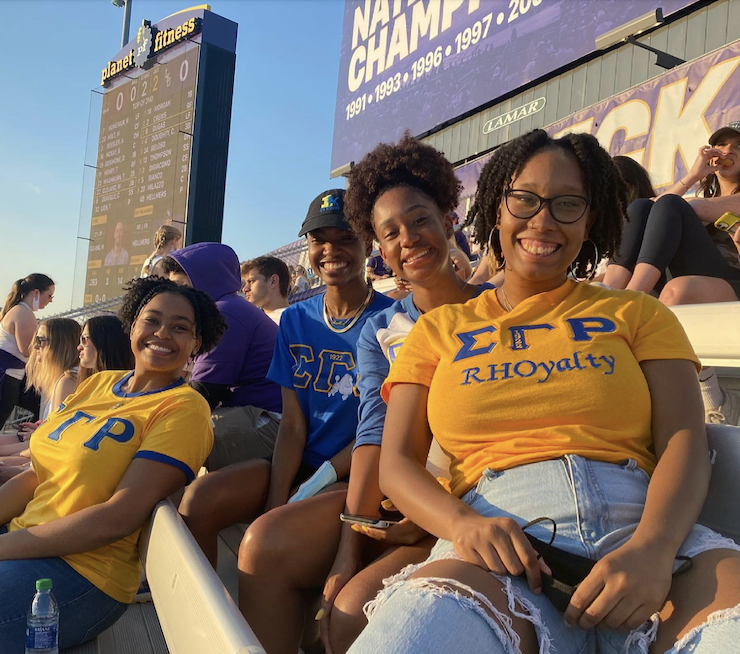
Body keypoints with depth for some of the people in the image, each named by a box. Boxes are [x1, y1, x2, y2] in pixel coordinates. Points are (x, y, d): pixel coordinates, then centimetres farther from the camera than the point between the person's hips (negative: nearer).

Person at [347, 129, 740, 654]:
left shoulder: (636, 314, 19)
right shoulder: (440, 329, 21)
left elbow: (684, 443, 6)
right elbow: (397, 462, 12)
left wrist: (653, 548, -16)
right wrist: (463, 524, -12)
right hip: (500, 546, -1)